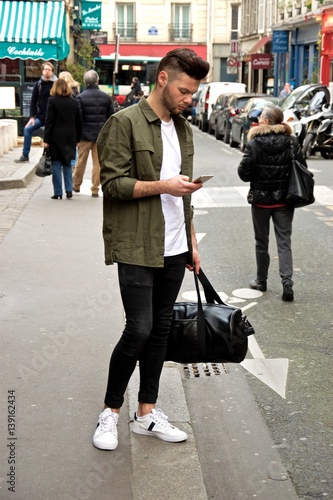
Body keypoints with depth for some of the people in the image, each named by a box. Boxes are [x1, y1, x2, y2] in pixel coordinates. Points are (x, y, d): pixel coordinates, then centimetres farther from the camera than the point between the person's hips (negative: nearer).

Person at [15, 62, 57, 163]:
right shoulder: (38, 84, 6)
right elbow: (33, 101, 6)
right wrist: (32, 116, -2)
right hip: (40, 116, 3)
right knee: (28, 129, -7)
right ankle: (25, 155, 1)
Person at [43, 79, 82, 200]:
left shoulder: (52, 100, -6)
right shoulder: (73, 102, 6)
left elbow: (49, 122, -9)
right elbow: (78, 122, 8)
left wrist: (46, 139, -7)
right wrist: (77, 139, 15)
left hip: (56, 137, -4)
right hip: (70, 137, 4)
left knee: (56, 165, 2)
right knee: (67, 164, 15)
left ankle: (58, 193, 1)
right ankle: (69, 190, 7)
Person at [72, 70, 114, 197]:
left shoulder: (81, 97, -9)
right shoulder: (106, 97, 0)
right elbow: (110, 117, 4)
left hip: (85, 134, -1)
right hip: (101, 134, 1)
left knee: (81, 161, 12)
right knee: (98, 162, 6)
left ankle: (76, 185, 27)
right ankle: (95, 189, 8)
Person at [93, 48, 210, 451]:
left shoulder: (183, 128, 14)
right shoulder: (125, 123, -8)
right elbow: (112, 183, -13)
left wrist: (192, 243, 18)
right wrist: (162, 185, -20)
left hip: (174, 248, 7)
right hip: (137, 248, -7)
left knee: (161, 329, 10)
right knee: (139, 329, -7)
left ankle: (147, 413, 22)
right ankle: (110, 412, 12)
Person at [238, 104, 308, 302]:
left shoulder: (255, 143, -12)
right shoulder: (292, 142, -5)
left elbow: (244, 173, -11)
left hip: (261, 199, -1)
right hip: (284, 200, 1)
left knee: (262, 242, 14)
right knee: (284, 243, 4)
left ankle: (262, 281, 25)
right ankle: (287, 283, -7)